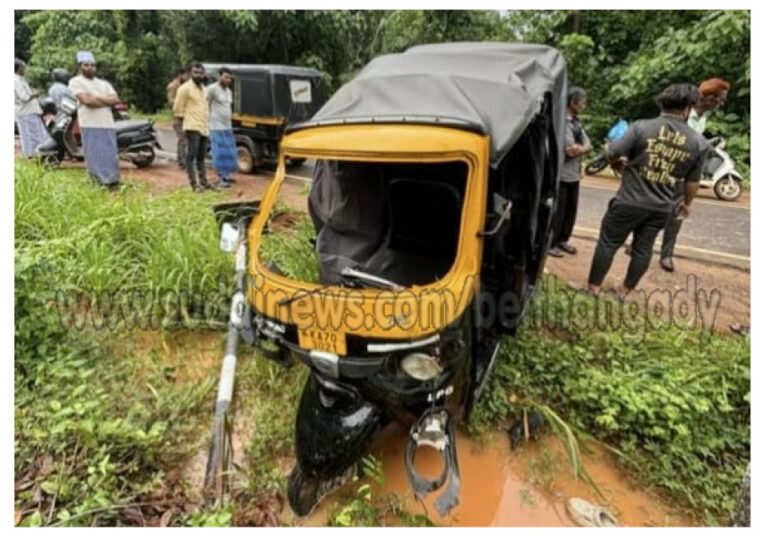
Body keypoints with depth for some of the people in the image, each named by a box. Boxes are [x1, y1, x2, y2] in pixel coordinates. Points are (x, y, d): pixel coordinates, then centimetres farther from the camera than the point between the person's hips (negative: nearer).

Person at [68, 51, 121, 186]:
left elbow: (116, 99, 6)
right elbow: (87, 100, -9)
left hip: (108, 125, 4)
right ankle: (99, 185, -1)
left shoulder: (104, 83, 21)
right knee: (95, 158, -5)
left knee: (111, 156, 3)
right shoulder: (76, 81, 5)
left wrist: (96, 97, -5)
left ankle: (113, 183, 8)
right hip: (90, 126, -4)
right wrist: (107, 101, 0)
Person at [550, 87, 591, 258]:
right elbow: (570, 149, -19)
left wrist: (579, 149, -11)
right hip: (561, 174, -8)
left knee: (571, 209, 12)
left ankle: (563, 239, 25)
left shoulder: (576, 122, 14)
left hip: (574, 174, 8)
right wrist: (582, 147, -1)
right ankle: (551, 243, 7)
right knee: (558, 210, -3)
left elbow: (588, 146, 8)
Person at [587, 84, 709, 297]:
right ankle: (625, 291, 26)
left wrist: (620, 163, 13)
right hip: (661, 208, 4)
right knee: (643, 249, 15)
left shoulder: (642, 126, -11)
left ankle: (594, 287, 14)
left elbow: (612, 153, -10)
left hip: (629, 201, -3)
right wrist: (687, 203, 23)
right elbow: (692, 181, 6)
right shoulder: (699, 142, 0)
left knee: (608, 242, 8)